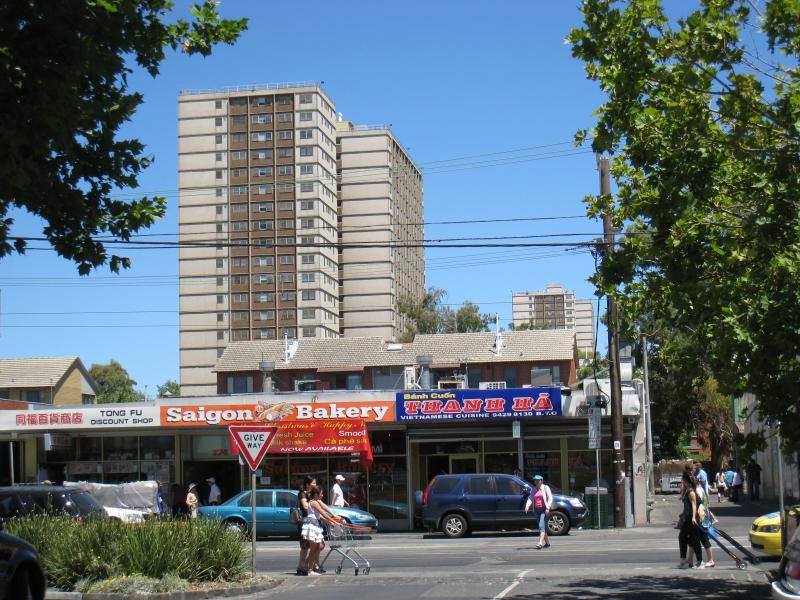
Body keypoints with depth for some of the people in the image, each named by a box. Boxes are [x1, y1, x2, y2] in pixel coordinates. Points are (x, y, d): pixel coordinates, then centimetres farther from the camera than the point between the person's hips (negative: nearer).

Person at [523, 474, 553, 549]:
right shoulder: (534, 490, 15)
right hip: (537, 510, 6)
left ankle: (540, 543, -28)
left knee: (542, 526, -18)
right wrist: (527, 506, -16)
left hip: (544, 510, -6)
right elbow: (530, 499, 3)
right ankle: (547, 543, 24)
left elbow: (550, 498, -6)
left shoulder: (545, 488, 1)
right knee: (542, 527, 11)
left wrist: (548, 507, -19)